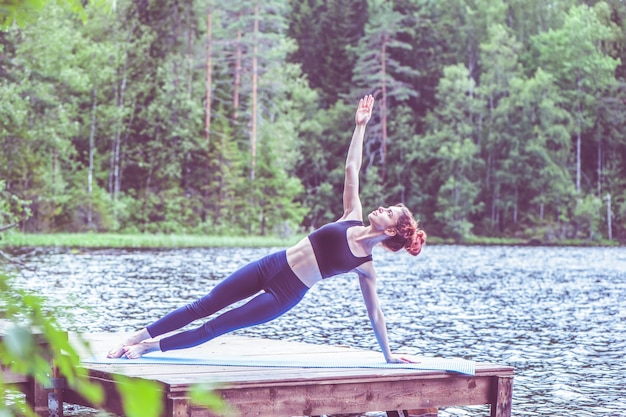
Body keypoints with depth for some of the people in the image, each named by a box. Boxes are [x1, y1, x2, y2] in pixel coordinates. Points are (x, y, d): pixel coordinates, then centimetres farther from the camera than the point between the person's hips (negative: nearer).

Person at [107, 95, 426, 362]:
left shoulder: (365, 265, -3)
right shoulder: (352, 218, 5)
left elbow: (374, 311, 4)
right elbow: (351, 168, 6)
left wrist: (388, 355, 3)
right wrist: (360, 125, 2)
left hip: (286, 295, -4)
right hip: (271, 266, 4)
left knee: (217, 327, -9)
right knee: (204, 306, 0)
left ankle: (147, 347, -3)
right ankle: (134, 338, 3)